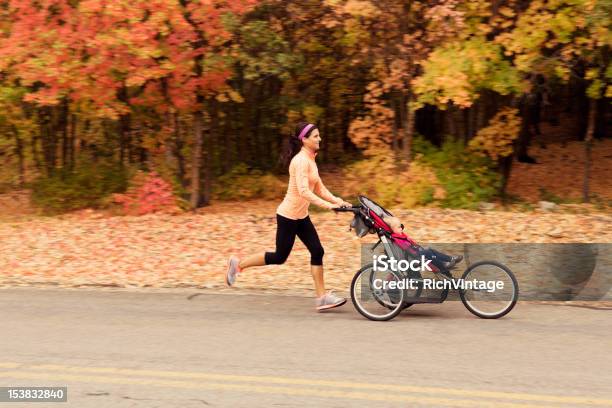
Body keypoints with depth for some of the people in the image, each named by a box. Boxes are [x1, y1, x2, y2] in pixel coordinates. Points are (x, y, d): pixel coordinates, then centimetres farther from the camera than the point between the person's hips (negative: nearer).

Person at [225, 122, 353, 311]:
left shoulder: (310, 159, 10)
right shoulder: (301, 160, -20)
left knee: (317, 252, 2)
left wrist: (338, 201, -2)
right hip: (288, 215, -9)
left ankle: (322, 297, 4)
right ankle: (238, 264, 17)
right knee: (280, 257, 1)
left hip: (301, 216, 9)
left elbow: (319, 188, 11)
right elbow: (303, 191, -30)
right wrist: (327, 205, -35)